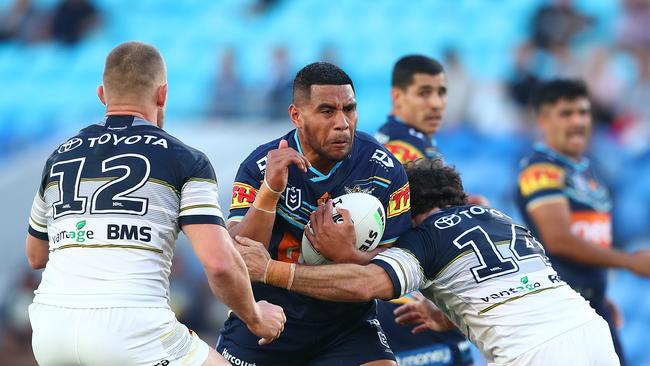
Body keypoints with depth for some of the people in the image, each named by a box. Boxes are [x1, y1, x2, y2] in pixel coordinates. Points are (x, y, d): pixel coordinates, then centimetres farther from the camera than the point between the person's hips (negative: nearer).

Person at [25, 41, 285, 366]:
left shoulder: (59, 158, 18)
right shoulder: (185, 161, 4)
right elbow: (219, 262, -7)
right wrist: (255, 318, 10)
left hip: (49, 325, 5)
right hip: (132, 329, -5)